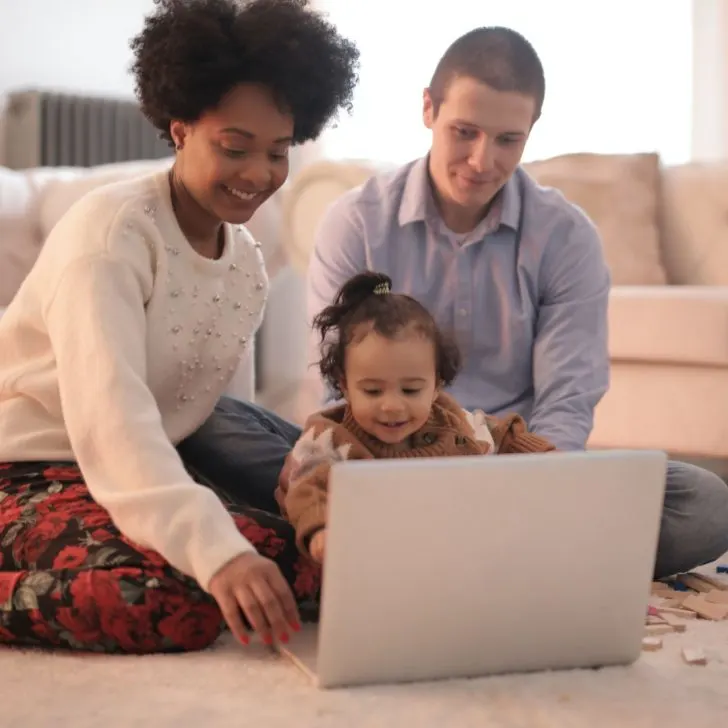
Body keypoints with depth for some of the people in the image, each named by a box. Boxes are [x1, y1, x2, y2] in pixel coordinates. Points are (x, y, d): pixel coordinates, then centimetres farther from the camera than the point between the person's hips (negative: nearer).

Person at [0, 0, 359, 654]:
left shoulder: (248, 267, 9)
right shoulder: (112, 231, -16)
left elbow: (209, 409, 12)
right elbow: (109, 410, -30)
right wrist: (215, 550, -42)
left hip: (149, 472, 8)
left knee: (317, 556, -13)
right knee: (177, 601, -35)